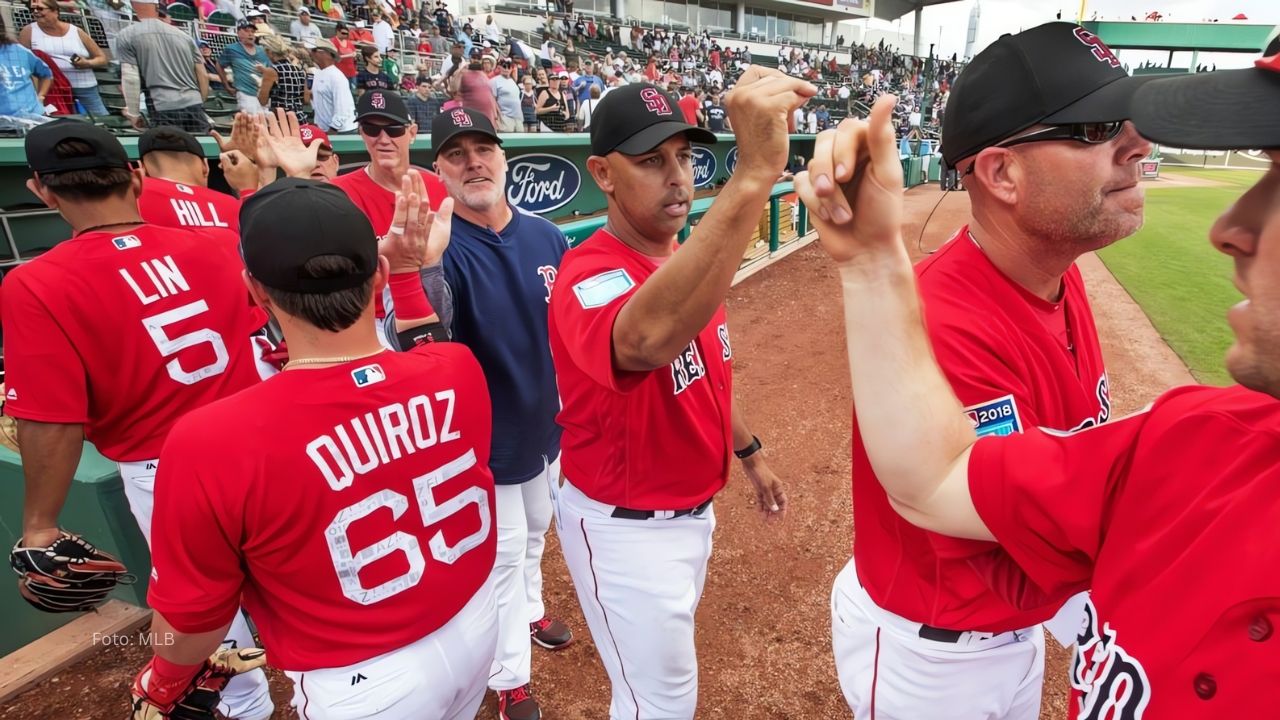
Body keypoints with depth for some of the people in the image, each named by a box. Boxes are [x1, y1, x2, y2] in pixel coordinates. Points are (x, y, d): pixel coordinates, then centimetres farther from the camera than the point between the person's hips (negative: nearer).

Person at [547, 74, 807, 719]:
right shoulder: (588, 277, -29)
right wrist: (753, 176, -61)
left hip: (691, 508, 8)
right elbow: (648, 339, -54)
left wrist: (748, 452, 19)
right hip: (622, 527, -8)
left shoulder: (689, 259, -1)